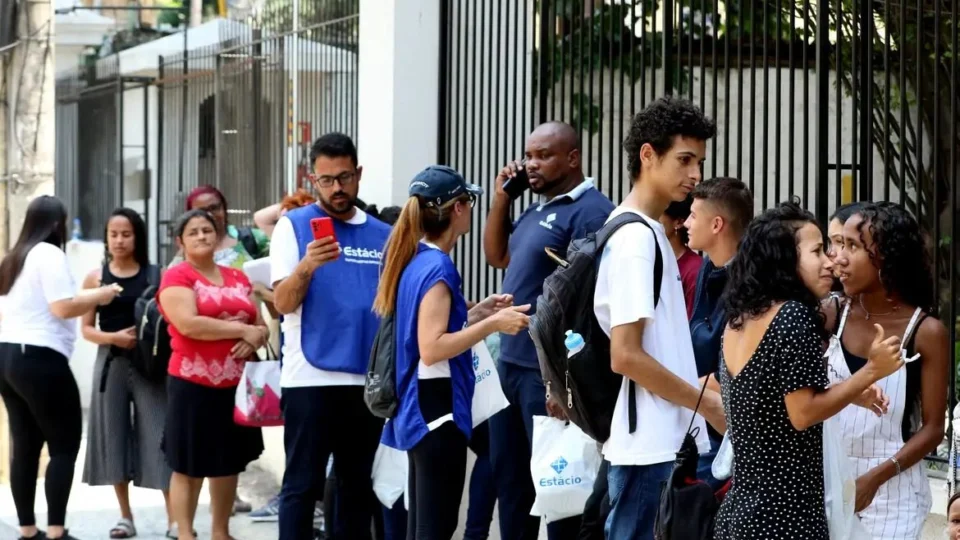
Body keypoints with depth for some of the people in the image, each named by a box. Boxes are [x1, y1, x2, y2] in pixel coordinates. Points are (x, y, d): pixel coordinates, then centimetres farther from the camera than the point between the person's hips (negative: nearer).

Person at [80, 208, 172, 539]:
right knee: (114, 435, 5)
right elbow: (86, 328, 4)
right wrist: (113, 337, -13)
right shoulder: (96, 278, 4)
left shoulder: (156, 276, 1)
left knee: (158, 435, -6)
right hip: (111, 363, 2)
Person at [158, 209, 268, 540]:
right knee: (189, 466, -2)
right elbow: (189, 325, -19)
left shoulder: (237, 278, 15)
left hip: (237, 384, 6)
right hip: (193, 385, -6)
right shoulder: (176, 277, -4)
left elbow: (261, 326, 16)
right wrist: (242, 330, -15)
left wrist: (255, 339, -9)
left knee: (230, 462, 12)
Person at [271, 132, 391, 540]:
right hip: (310, 378, -4)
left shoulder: (383, 235, 10)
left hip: (368, 380, 4)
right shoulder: (294, 225, 0)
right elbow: (283, 303, -9)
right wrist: (307, 266, -29)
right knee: (302, 484, -3)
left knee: (358, 485, 11)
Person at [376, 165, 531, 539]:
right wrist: (492, 325, -21)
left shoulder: (414, 260, 11)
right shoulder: (437, 267, -17)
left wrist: (479, 312, 15)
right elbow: (432, 349, -23)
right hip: (437, 409, -10)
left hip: (418, 409, 10)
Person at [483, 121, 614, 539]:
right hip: (511, 364, 9)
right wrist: (501, 199, 11)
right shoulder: (537, 210, 15)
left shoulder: (590, 212, -13)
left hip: (549, 372, -9)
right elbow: (496, 256, 27)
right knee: (508, 476, 15)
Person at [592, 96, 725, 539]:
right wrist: (708, 403, -12)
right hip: (648, 446, -10)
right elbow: (626, 356, -20)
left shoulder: (645, 233, 14)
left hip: (664, 442, 10)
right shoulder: (636, 240, -15)